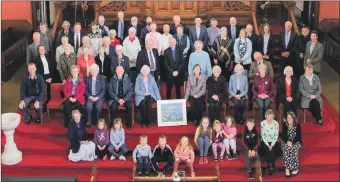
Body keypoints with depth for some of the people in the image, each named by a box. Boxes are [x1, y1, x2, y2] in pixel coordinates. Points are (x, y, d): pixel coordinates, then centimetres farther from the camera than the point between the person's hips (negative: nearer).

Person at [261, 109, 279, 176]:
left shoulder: (276, 123, -8)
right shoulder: (262, 123, -11)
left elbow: (276, 136, -5)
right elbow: (263, 135, -8)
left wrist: (272, 145, -14)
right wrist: (268, 145, -14)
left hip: (273, 142, 1)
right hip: (265, 141, -1)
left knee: (272, 150, -23)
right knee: (268, 151, -24)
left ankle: (271, 167, -5)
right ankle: (271, 167, -8)